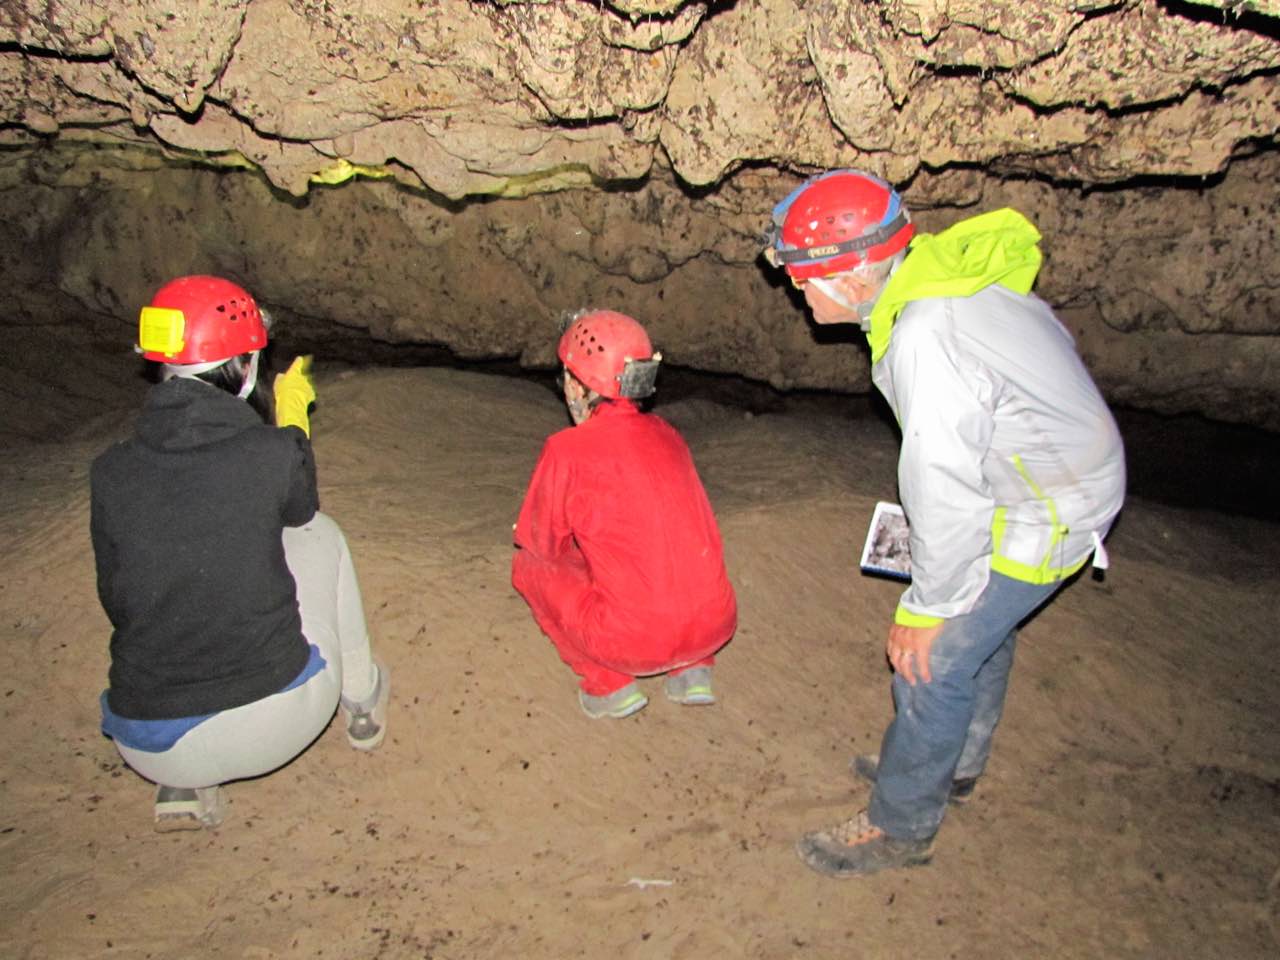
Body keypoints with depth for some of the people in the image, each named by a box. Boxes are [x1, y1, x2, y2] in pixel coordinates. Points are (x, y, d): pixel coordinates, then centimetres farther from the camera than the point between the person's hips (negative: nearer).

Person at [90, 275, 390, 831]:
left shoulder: (111, 472, -3)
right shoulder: (274, 452, -12)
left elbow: (117, 603, 9)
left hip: (148, 748, 3)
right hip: (276, 726, -3)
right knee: (318, 533, 18)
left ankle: (182, 787, 18)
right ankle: (361, 701, 31)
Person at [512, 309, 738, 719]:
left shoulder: (566, 450, -8)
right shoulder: (665, 434, 9)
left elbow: (540, 542, 5)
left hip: (637, 642, -5)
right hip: (716, 626, 6)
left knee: (529, 563, 15)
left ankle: (608, 685, 10)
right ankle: (692, 671, 19)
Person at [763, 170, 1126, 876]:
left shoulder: (928, 342, -34)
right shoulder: (934, 271, -4)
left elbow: (947, 495, -30)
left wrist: (926, 609, -16)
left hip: (1040, 519, -10)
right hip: (1063, 476, 10)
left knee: (934, 660, -2)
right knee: (979, 632, 23)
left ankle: (900, 829, 17)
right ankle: (954, 765, 44)